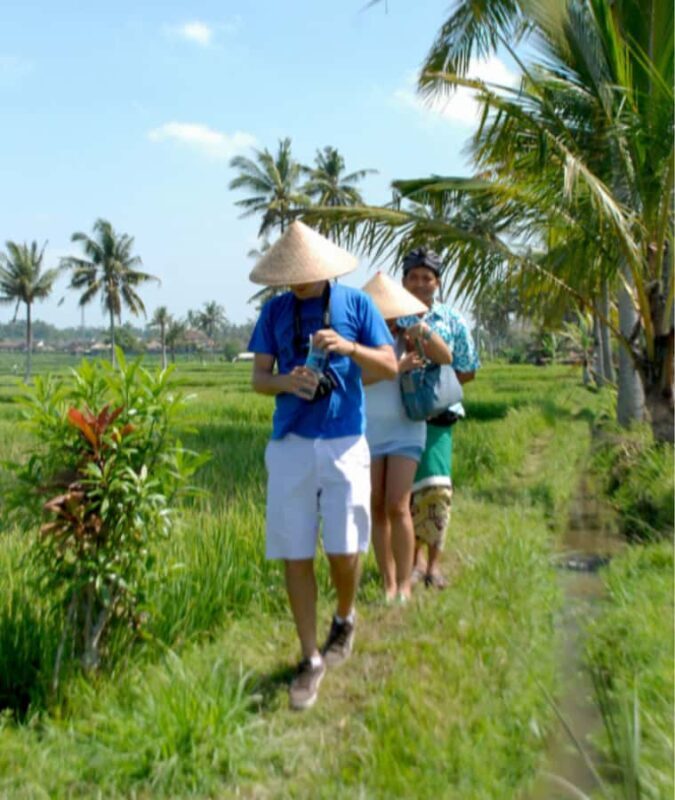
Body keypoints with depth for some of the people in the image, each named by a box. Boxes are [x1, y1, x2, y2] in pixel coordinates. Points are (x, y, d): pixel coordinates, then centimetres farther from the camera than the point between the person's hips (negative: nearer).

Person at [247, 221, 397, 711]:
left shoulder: (356, 304, 3)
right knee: (295, 555, 2)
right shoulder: (275, 311, 8)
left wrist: (349, 347, -19)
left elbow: (389, 366, -1)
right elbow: (259, 377, 7)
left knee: (344, 549, -2)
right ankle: (310, 659, 15)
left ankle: (345, 620, 31)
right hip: (291, 445, 2)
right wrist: (286, 381, -16)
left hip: (344, 444, -1)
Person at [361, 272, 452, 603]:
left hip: (405, 431, -1)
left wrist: (424, 332, -33)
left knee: (398, 507, -10)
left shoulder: (407, 337, -4)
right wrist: (396, 367, -28)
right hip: (368, 434, 2)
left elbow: (446, 358, -16)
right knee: (377, 510, 4)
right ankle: (388, 584, 13)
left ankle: (405, 585, -2)